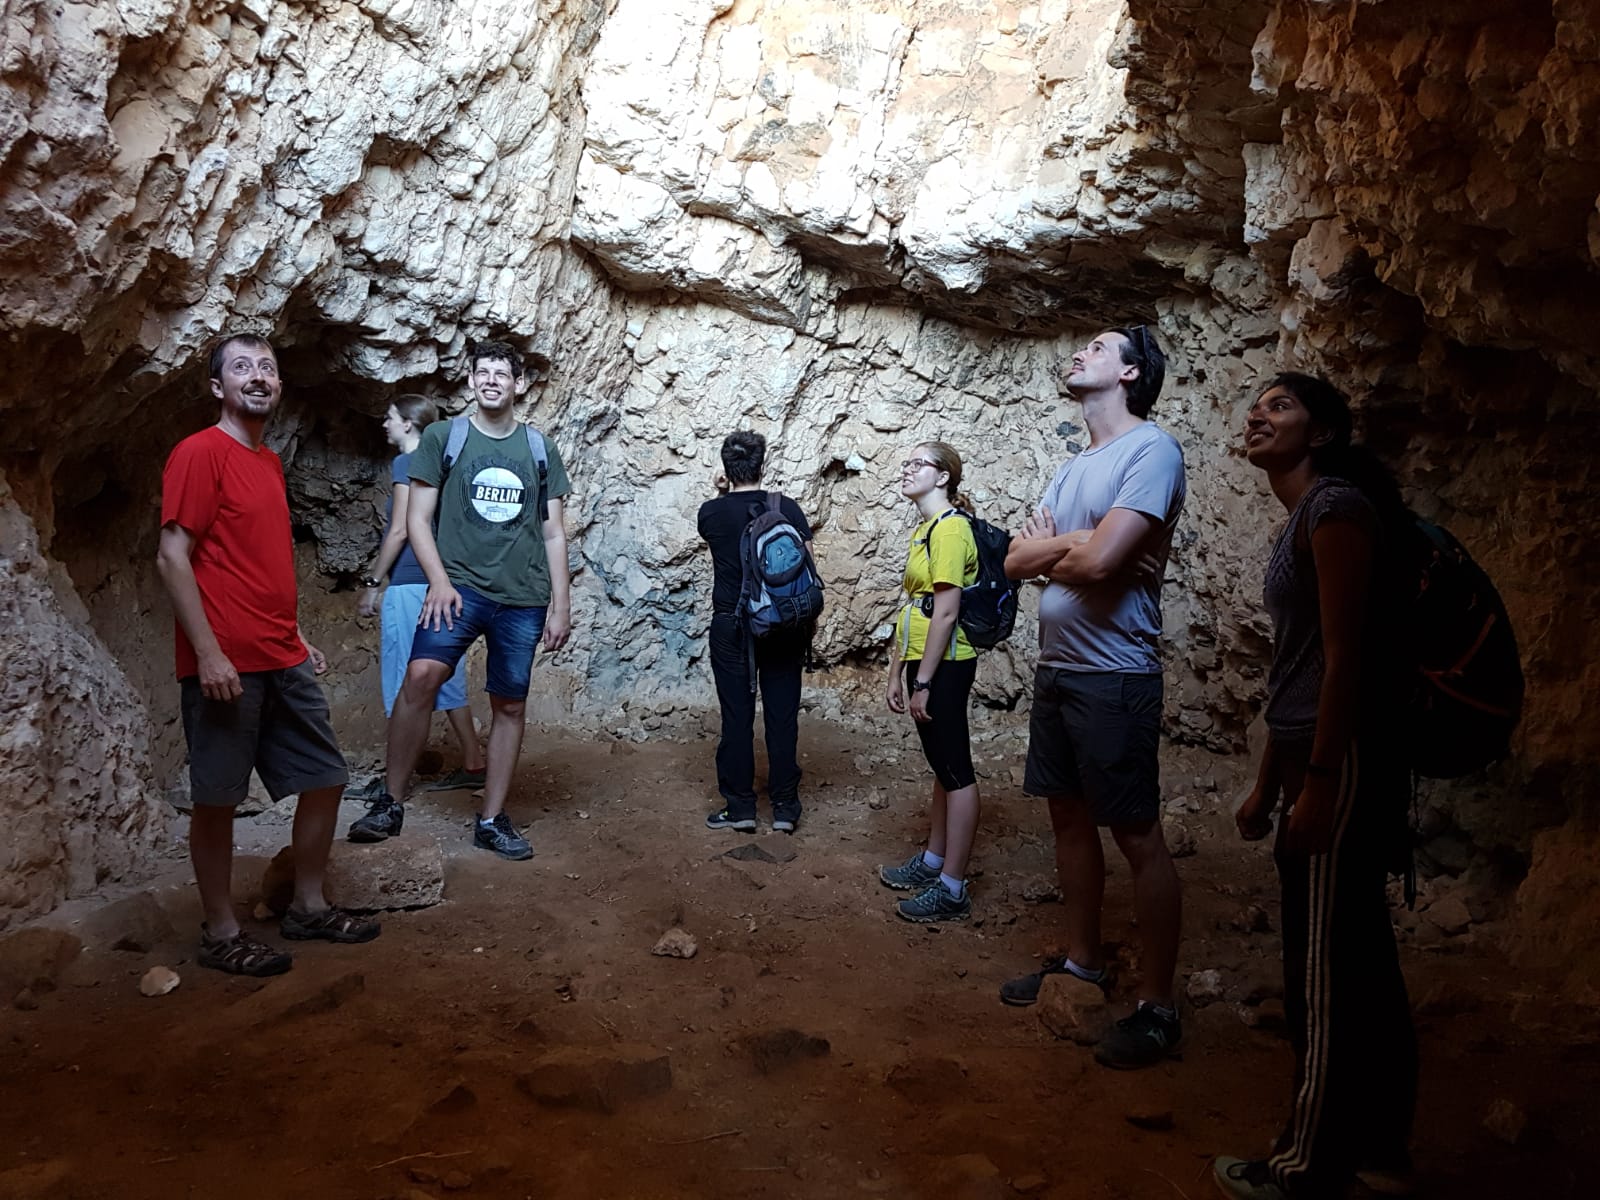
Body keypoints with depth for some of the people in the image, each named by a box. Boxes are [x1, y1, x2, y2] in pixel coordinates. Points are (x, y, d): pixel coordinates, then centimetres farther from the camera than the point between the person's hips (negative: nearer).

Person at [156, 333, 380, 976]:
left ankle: (309, 906, 24)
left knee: (325, 778, 10)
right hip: (225, 665, -8)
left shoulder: (269, 462, 16)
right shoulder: (200, 452, -8)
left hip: (284, 661, 8)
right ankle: (221, 935, 14)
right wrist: (207, 653, -19)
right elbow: (172, 556, -14)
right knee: (217, 799, 3)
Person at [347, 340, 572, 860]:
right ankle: (389, 802, -10)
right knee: (421, 675, -23)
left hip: (524, 597, 3)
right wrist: (439, 581, -11)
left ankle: (491, 820, 15)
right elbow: (418, 517, 3)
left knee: (510, 704, 4)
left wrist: (561, 603, 6)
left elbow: (553, 533, 12)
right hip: (460, 584, -2)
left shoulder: (540, 449, 12)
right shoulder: (442, 437, 6)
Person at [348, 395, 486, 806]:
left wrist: (372, 583, -8)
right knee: (445, 678, 11)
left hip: (410, 586, -9)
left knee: (403, 684, -5)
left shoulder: (406, 463, -8)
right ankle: (473, 763, 13)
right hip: (440, 583, 9)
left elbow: (399, 531, -13)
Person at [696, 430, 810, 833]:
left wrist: (721, 495, 17)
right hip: (782, 628, 0)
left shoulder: (711, 512, -4)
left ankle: (739, 807, 12)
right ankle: (785, 807, 13)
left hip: (731, 627, 0)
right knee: (782, 717, 6)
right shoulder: (787, 508, -5)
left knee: (736, 717, 6)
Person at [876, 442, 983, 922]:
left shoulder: (950, 527, -14)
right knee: (941, 765, 18)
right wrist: (896, 671, 17)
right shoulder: (923, 530, 16)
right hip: (923, 662, 10)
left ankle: (952, 889, 4)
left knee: (955, 769, -3)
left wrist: (923, 681, -19)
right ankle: (933, 860, 30)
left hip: (944, 665, -10)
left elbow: (946, 612, -20)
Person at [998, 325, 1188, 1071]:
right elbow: (1016, 560, 7)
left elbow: (1098, 561, -23)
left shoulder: (1151, 450, -11)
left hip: (1113, 676, -9)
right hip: (1055, 668, 9)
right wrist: (1073, 545, -12)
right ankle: (1082, 960, 32)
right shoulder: (1074, 467, 16)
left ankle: (1157, 1005, 10)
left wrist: (1050, 545, -2)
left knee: (1138, 837, -1)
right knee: (1070, 817, 16)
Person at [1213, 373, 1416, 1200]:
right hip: (1317, 766, 10)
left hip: (1342, 766, -10)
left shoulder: (1336, 508, -11)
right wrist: (1266, 787, 18)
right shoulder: (1300, 523, 17)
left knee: (1325, 974, 0)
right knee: (1359, 965, 17)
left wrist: (1317, 783, -20)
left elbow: (1345, 657, -18)